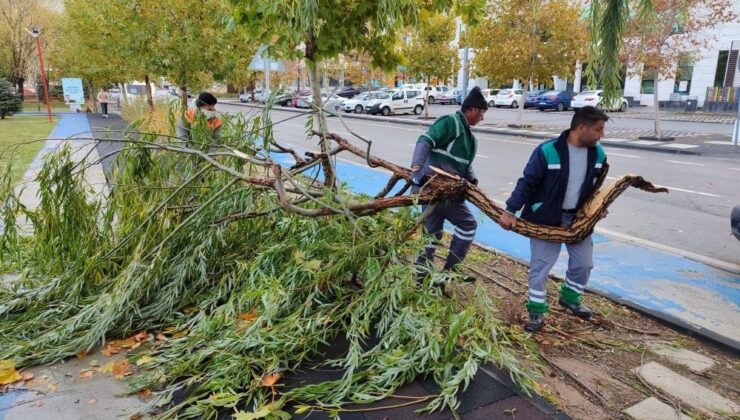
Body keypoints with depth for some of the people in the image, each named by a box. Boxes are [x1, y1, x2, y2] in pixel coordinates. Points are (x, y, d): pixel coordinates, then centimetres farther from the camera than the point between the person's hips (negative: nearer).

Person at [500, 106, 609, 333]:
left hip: (578, 219, 6)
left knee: (584, 263, 14)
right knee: (541, 265, 1)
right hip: (546, 219, -6)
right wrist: (511, 210, -19)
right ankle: (537, 312, 15)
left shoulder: (598, 154, -2)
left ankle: (570, 298, 40)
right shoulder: (547, 151, -21)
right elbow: (527, 183, -17)